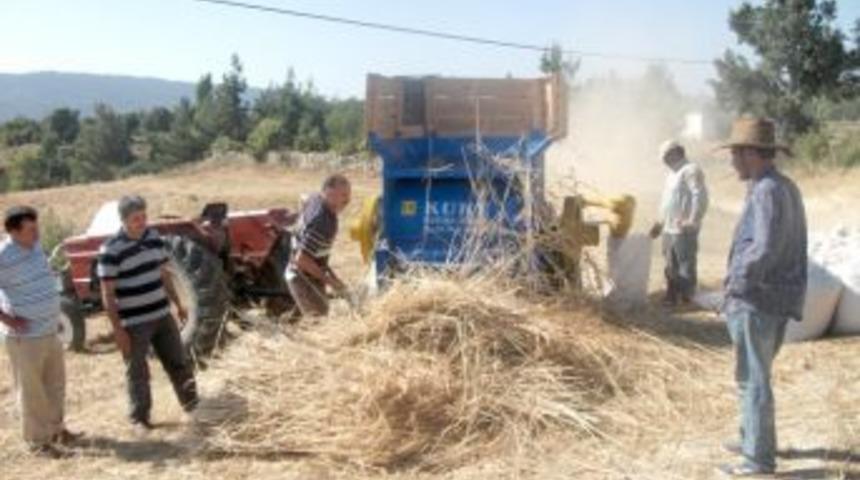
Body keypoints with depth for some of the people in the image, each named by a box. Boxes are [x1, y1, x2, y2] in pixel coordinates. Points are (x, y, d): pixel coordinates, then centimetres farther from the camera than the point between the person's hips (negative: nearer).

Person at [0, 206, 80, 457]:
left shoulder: (34, 245, 3)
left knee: (55, 383, 19)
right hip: (25, 336, -8)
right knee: (32, 390, 5)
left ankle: (56, 429, 36)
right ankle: (37, 441, 18)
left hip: (49, 330, 8)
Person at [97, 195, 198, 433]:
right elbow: (107, 294, -14)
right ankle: (140, 418, 23)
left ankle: (192, 405, 30)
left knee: (179, 363, 14)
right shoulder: (111, 250, -17)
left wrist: (178, 304, 16)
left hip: (162, 315, 6)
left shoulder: (154, 237, 2)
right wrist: (117, 329, -15)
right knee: (138, 373, 7)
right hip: (133, 323, -5)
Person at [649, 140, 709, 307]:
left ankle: (686, 298, 3)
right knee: (671, 266, 15)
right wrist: (660, 223, 24)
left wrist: (693, 221, -25)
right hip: (669, 229, 10)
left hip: (684, 230, -10)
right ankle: (672, 296, 24)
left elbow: (700, 196, -21)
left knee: (685, 266, -3)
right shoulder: (673, 173, 20)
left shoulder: (691, 170, -11)